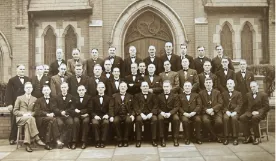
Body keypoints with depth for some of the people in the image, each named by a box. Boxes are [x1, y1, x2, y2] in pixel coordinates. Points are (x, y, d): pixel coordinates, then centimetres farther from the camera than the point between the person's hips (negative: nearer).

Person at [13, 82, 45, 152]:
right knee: (30, 118, -37)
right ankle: (36, 138, -40)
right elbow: (15, 111, 8)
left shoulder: (35, 99, 21)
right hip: (20, 118, -1)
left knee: (28, 123, -37)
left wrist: (31, 113, -9)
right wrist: (23, 114, -11)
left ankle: (27, 144, -42)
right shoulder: (19, 98, 16)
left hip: (30, 117, 1)